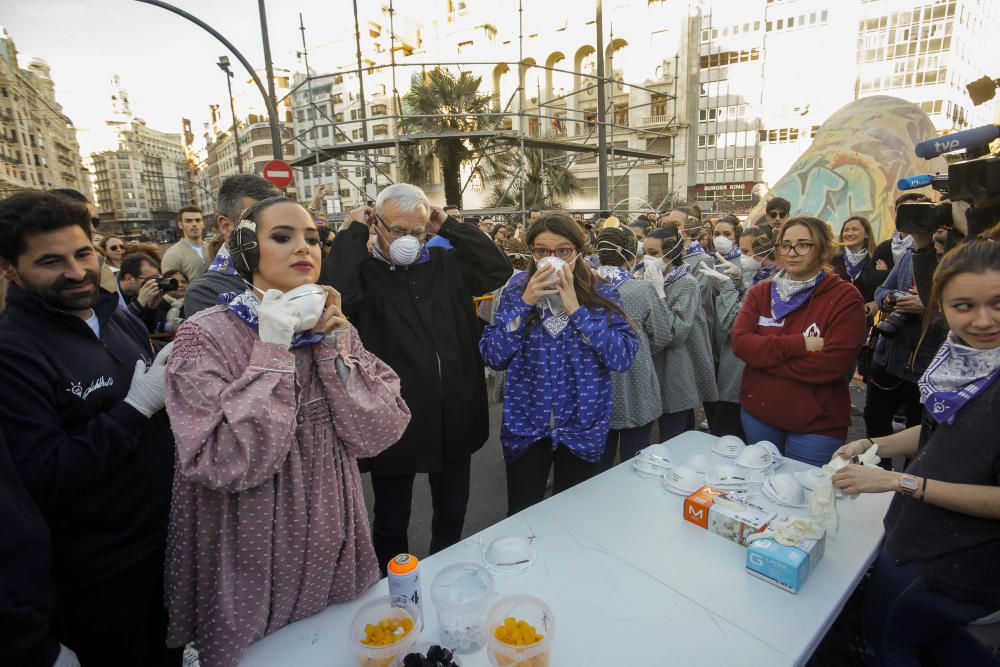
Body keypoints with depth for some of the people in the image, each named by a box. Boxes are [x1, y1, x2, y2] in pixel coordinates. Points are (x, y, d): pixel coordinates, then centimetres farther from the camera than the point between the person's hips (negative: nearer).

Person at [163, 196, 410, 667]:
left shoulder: (333, 327, -1)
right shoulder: (206, 336, -15)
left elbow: (376, 433, -12)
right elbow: (227, 464, -25)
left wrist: (333, 343, -20)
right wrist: (272, 352, -27)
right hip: (251, 568, -4)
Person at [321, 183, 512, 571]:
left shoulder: (445, 265, 6)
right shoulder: (361, 272, -8)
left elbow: (499, 270, 0)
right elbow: (331, 295, -29)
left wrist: (450, 227, -2)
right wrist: (354, 233, -17)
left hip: (455, 418, 5)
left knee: (452, 514, 24)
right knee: (391, 523, 17)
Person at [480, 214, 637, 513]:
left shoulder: (601, 295, -5)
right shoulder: (516, 290, -4)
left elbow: (624, 357, -16)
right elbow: (492, 357, -10)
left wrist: (577, 310, -21)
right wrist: (524, 303, -19)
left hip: (581, 427, 0)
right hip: (526, 425, 0)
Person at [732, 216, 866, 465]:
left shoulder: (845, 298, -9)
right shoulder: (761, 292, 2)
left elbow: (832, 364, -19)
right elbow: (741, 342, -11)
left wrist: (764, 357, -17)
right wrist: (798, 344, -21)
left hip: (816, 424, -3)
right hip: (758, 412, 4)